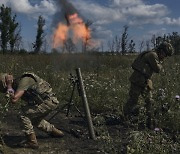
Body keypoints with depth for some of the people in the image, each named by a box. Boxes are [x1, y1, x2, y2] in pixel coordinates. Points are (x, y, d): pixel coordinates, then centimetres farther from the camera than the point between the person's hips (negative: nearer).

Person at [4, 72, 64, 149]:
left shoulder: (24, 81, -20)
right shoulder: (19, 83, 10)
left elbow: (14, 100, -30)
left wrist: (9, 85, -19)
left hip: (49, 101, -10)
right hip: (50, 102, 10)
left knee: (24, 116, -10)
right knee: (34, 120, 25)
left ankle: (32, 142, -1)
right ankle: (55, 131, 37)